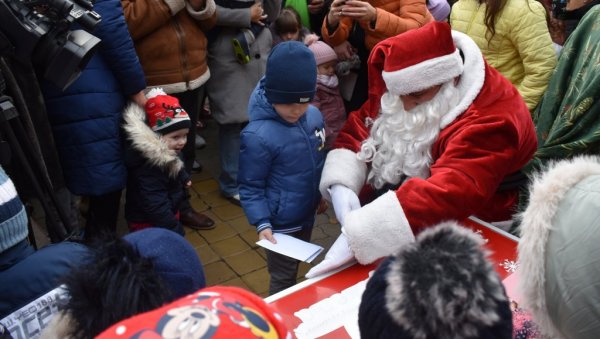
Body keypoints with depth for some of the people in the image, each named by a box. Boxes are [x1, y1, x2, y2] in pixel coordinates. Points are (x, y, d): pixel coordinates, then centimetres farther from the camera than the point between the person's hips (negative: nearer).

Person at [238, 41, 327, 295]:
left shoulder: (314, 116, -8)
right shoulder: (258, 135, -28)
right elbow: (250, 187, -18)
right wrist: (262, 224, -26)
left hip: (307, 214, 7)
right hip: (281, 222, -7)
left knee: (299, 267, 28)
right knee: (283, 279, 12)